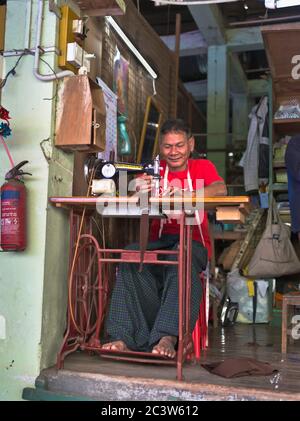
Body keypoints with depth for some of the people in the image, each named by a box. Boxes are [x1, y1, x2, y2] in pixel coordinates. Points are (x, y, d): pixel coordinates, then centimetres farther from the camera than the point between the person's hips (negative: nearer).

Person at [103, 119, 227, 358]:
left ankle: (167, 338, -43)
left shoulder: (202, 167, 11)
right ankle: (126, 337, -33)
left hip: (193, 242, -2)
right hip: (159, 242, 2)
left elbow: (220, 189, -12)